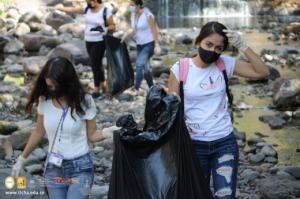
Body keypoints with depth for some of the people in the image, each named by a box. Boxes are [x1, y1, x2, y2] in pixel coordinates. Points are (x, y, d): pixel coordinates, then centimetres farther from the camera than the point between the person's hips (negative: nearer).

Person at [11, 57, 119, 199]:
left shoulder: (84, 101, -12)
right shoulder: (45, 101, -4)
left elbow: (91, 135, -4)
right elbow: (39, 133, 10)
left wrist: (106, 132, -25)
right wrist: (22, 159, 17)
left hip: (80, 168, -3)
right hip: (53, 169, 4)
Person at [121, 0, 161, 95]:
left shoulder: (148, 15, -18)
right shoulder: (133, 15, 2)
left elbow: (154, 30, -15)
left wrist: (157, 45, -17)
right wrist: (126, 35, -8)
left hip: (149, 44, -8)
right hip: (140, 44, 8)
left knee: (140, 64, -20)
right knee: (145, 67, 13)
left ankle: (136, 89, -20)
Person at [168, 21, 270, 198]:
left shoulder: (225, 64, -2)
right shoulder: (180, 69, -8)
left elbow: (263, 72, -6)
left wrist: (242, 46, -15)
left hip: (225, 142, 1)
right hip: (195, 144, -1)